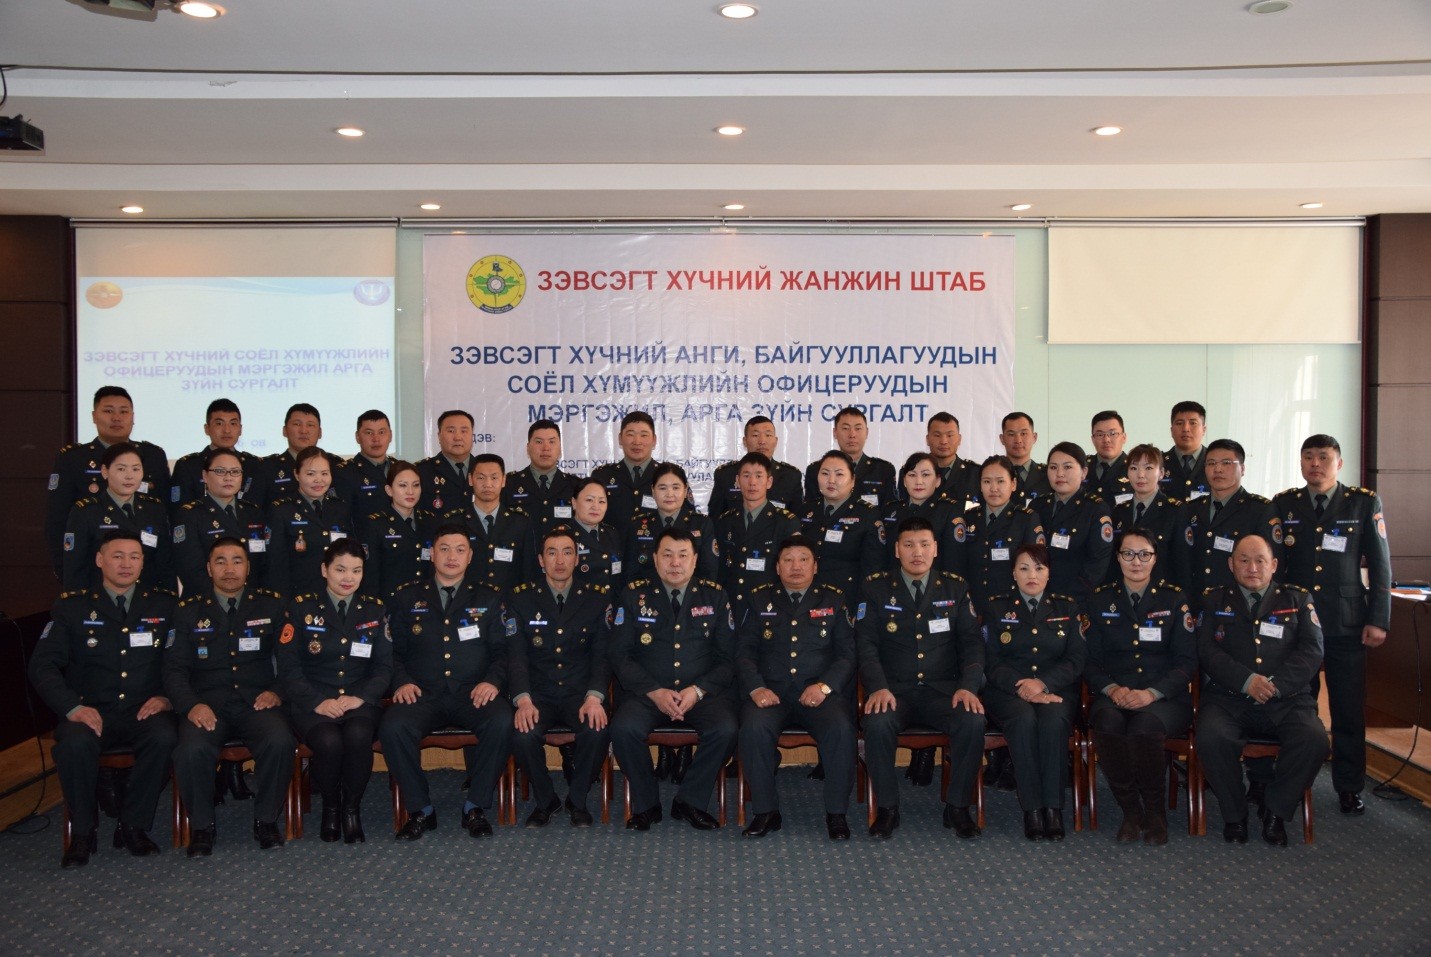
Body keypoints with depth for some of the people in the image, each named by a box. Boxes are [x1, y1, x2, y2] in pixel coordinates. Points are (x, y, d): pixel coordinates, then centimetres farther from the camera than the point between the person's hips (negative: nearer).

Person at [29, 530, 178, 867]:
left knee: (163, 737, -33)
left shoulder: (163, 605, 10)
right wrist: (73, 707, -15)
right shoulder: (71, 607, 8)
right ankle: (82, 832, -11)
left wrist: (166, 697, -12)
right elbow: (42, 664, 0)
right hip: (92, 712, 0)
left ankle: (133, 826, -13)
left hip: (144, 712, 0)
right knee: (75, 742, -34)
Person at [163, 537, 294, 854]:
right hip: (207, 705, 0)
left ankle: (266, 819, -8)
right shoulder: (189, 610, 11)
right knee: (191, 750, -32)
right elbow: (174, 668, 6)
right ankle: (201, 825, -5)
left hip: (257, 703, 0)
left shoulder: (271, 605, 11)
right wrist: (191, 705, -11)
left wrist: (277, 691, -9)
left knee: (280, 741, -32)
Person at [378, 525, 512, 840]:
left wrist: (492, 681, -10)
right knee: (392, 727, -31)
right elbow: (393, 650, 12)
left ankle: (476, 806, -13)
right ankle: (420, 809, -11)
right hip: (423, 694, 0)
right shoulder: (407, 598, 16)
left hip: (472, 694, 0)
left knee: (502, 721, -32)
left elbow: (500, 651, 10)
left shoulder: (487, 599, 16)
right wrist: (402, 682, -8)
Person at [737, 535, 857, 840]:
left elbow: (847, 652, 6)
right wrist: (756, 688, -9)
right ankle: (766, 812, -15)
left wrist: (825, 686, -11)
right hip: (771, 691, 0)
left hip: (820, 692, 0)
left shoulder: (833, 600, 14)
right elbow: (744, 651, 9)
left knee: (842, 728, -31)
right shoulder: (760, 599, 16)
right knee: (754, 727, -31)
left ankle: (836, 812, -15)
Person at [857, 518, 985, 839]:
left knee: (973, 721, -29)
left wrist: (968, 686, -12)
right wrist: (878, 687, -19)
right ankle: (887, 808, -12)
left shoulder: (955, 587, 11)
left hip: (943, 688, 1)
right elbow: (866, 643, -2)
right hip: (894, 689, -1)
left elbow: (972, 642, 5)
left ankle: (958, 806, -8)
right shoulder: (876, 587, 6)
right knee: (878, 723, -33)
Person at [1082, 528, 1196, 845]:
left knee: (1144, 726, -36)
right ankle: (1131, 811, -15)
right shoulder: (1100, 600, 11)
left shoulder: (1174, 600, 8)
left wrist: (1152, 693, -15)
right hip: (1113, 696, 1)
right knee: (1108, 723, -35)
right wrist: (1112, 688, -14)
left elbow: (1187, 662, 2)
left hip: (1165, 698, -1)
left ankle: (1156, 813, -12)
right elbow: (1090, 660, 7)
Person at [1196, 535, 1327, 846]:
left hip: (1286, 700, 1)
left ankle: (1275, 810, -4)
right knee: (1211, 738, -31)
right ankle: (1234, 814, -6)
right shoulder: (1215, 600, 15)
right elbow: (1207, 651, 2)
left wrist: (1276, 684, -13)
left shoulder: (1297, 599, 17)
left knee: (1314, 739, -29)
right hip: (1228, 699, -1)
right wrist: (1246, 680, -14)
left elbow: (1312, 651, 4)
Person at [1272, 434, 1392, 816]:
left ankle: (1349, 788, 16)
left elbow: (1380, 564, 3)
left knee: (1349, 710, 4)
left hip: (1347, 624, -1)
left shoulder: (1365, 503, 4)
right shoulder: (1283, 504, 7)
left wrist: (1378, 620, -3)